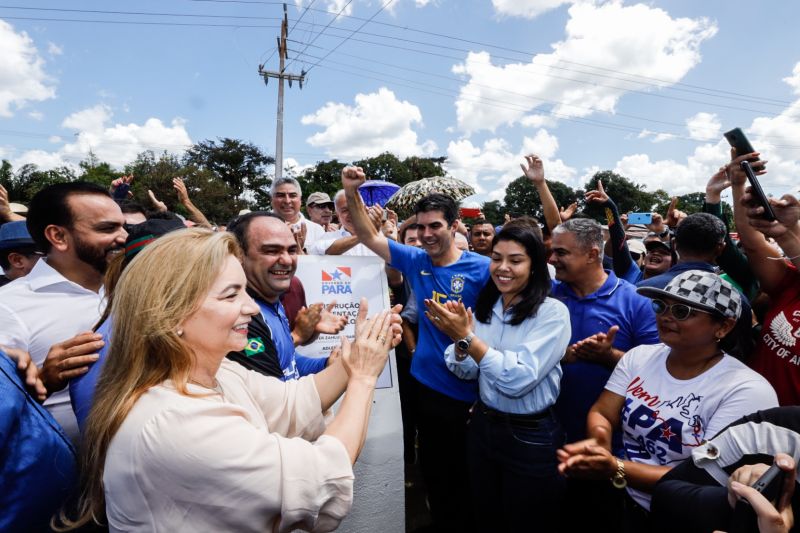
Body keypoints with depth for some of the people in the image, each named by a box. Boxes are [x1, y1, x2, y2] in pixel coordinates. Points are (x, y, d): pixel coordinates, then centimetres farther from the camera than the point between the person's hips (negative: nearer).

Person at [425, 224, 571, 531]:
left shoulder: (552, 312, -17)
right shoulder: (485, 307, 0)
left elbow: (518, 379, -26)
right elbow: (465, 372, 1)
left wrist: (468, 337, -29)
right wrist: (459, 339, -19)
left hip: (530, 436, -5)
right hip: (483, 425, 5)